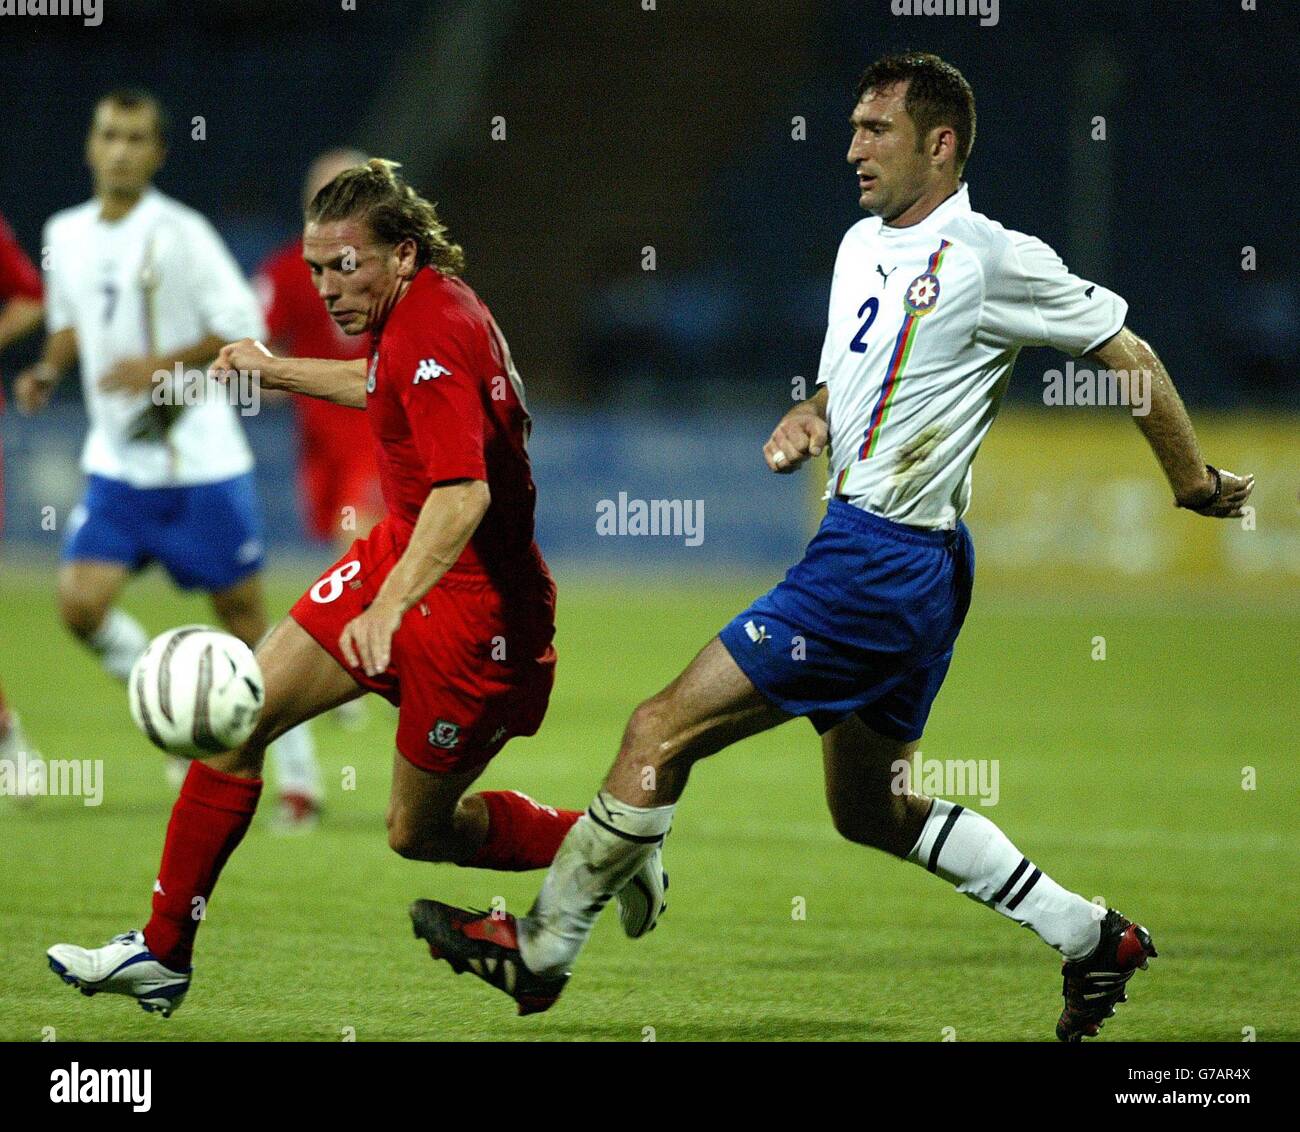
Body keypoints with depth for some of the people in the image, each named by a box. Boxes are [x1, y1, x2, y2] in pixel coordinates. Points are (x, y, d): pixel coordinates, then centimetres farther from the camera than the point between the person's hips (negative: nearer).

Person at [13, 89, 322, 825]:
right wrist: (49, 371, 3)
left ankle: (297, 774, 15)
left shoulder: (179, 234, -12)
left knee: (243, 613, 1)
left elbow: (245, 328, -12)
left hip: (200, 460, -5)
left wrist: (162, 366, -22)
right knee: (81, 604, -11)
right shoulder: (65, 236, 6)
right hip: (116, 465, 5)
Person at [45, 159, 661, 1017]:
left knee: (420, 833, 4)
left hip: (474, 604, -9)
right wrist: (278, 371, 35)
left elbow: (462, 495, -38)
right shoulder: (424, 308, 4)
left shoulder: (436, 331, -25)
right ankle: (163, 952, 6)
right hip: (400, 559, 9)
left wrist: (390, 604, -49)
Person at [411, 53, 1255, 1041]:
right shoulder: (863, 244, 13)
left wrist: (1196, 482, 5)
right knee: (867, 806, 17)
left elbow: (1127, 353, -3)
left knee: (661, 734, -9)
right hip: (865, 544, 10)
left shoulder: (988, 258, -12)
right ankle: (1093, 938, 22)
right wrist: (809, 415, 5)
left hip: (885, 560, -10)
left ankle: (540, 950, 0)